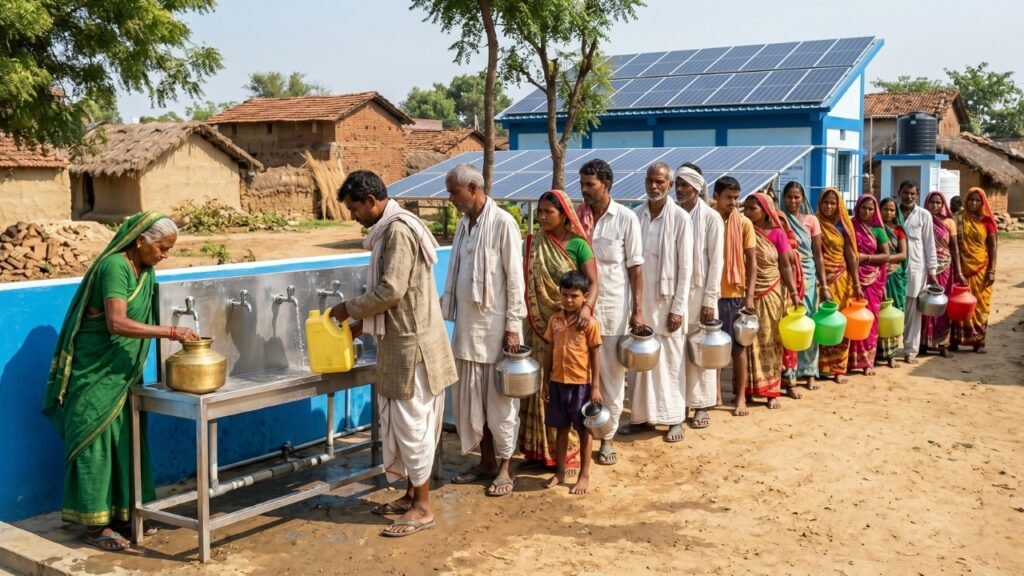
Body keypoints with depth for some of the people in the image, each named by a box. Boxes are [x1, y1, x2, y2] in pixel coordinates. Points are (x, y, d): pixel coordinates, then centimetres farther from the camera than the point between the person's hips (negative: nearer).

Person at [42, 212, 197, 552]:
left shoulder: (145, 271, 6)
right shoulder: (115, 266, -20)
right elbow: (117, 323, -31)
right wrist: (171, 331, -31)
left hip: (121, 373, 9)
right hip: (95, 373, -8)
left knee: (125, 441, 10)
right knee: (95, 441, -2)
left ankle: (122, 513, 19)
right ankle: (94, 523, 6)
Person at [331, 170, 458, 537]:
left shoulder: (398, 230, -17)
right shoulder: (389, 229, 14)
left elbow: (390, 291, -23)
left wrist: (350, 309, -9)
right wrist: (361, 324, 12)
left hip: (412, 343, -10)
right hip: (399, 341, 10)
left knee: (413, 422, -3)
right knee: (398, 421, 15)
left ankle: (422, 507, 6)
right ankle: (412, 494, 26)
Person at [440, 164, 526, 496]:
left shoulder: (502, 223, -11)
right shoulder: (464, 224, 10)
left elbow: (515, 279, -12)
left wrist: (513, 327, -14)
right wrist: (450, 313, 11)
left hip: (495, 327, -7)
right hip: (467, 327, 7)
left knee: (499, 400, 3)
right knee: (469, 399, 12)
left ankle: (504, 468, 15)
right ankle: (486, 462, 25)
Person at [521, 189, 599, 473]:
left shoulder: (578, 245, -7)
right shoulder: (532, 244, 5)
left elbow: (593, 282, -13)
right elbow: (523, 281, 6)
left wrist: (587, 307, -31)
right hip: (540, 327, 4)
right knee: (540, 386, 7)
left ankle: (569, 451, 11)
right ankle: (540, 448, 17)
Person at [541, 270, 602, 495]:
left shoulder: (589, 324, -10)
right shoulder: (555, 320, 3)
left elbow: (595, 355, -7)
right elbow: (549, 351, 8)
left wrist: (595, 386, -9)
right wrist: (546, 381, 7)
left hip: (581, 383, -4)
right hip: (558, 382, 4)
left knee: (583, 430, 7)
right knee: (561, 428, 14)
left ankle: (584, 475, 18)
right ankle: (560, 472, 26)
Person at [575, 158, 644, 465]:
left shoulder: (625, 218, -5)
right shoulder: (576, 216, 1)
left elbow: (635, 267, -3)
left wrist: (638, 310, -7)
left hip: (613, 306, -2)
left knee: (612, 374, 7)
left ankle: (608, 437, 18)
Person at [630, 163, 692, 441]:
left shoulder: (680, 218, -6)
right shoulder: (635, 215, 3)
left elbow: (685, 266, -7)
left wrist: (678, 308, -10)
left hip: (666, 300, -3)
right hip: (639, 299, 3)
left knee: (671, 360, 3)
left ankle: (675, 418, 12)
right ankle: (640, 414, 20)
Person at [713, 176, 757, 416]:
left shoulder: (744, 223, -1)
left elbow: (752, 262, 1)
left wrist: (749, 294, -6)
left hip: (735, 294, 0)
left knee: (738, 347, 6)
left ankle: (741, 397, 13)